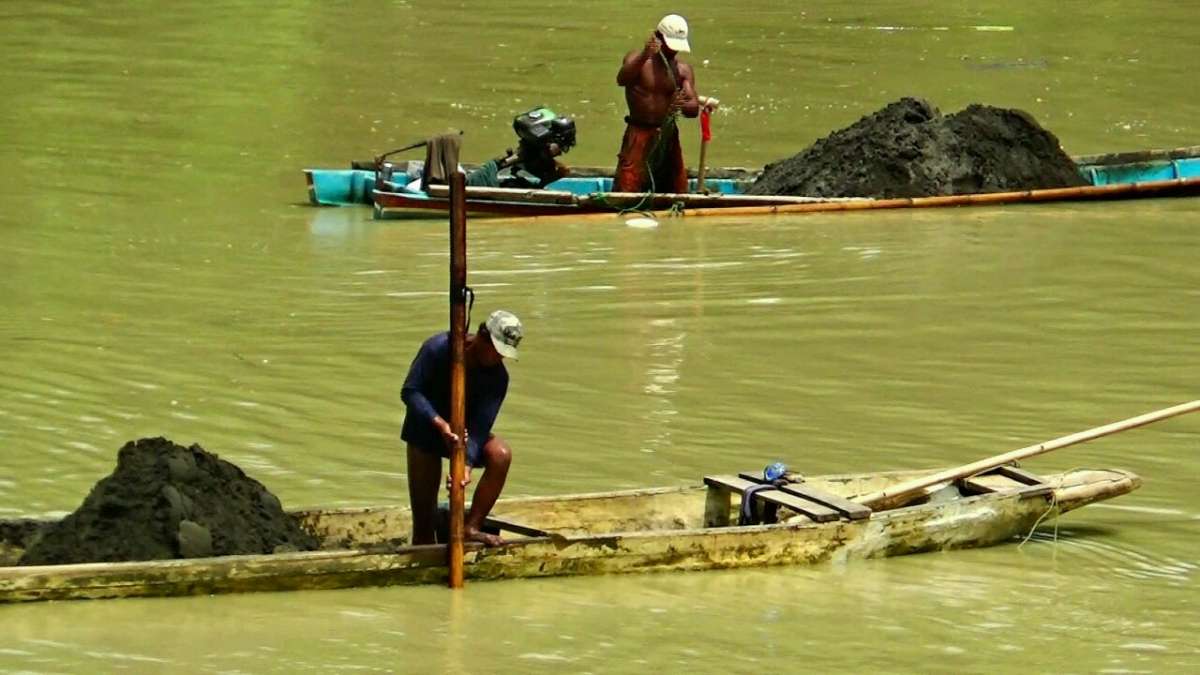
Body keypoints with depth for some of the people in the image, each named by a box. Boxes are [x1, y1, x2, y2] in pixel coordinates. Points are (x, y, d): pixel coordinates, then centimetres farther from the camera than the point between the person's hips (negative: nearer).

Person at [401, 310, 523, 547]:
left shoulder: (497, 377, -18)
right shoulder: (439, 348, -24)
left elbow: (480, 427, -22)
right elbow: (410, 392, -24)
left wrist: (467, 465, -38)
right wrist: (440, 424, -39)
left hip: (463, 430, 2)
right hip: (426, 428, -2)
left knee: (501, 454, -28)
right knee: (424, 519, -8)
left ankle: (471, 527, -21)